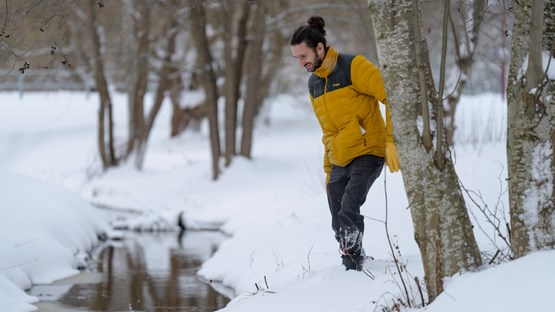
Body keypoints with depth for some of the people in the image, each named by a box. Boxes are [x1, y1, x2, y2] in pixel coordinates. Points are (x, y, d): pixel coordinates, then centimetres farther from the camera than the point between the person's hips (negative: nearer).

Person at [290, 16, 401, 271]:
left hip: (367, 154, -7)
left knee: (348, 213, -26)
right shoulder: (313, 84, 14)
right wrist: (328, 170, 22)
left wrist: (391, 142, -22)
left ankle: (352, 268, -24)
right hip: (339, 163, 7)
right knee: (339, 227, 2)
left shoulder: (354, 67, -10)